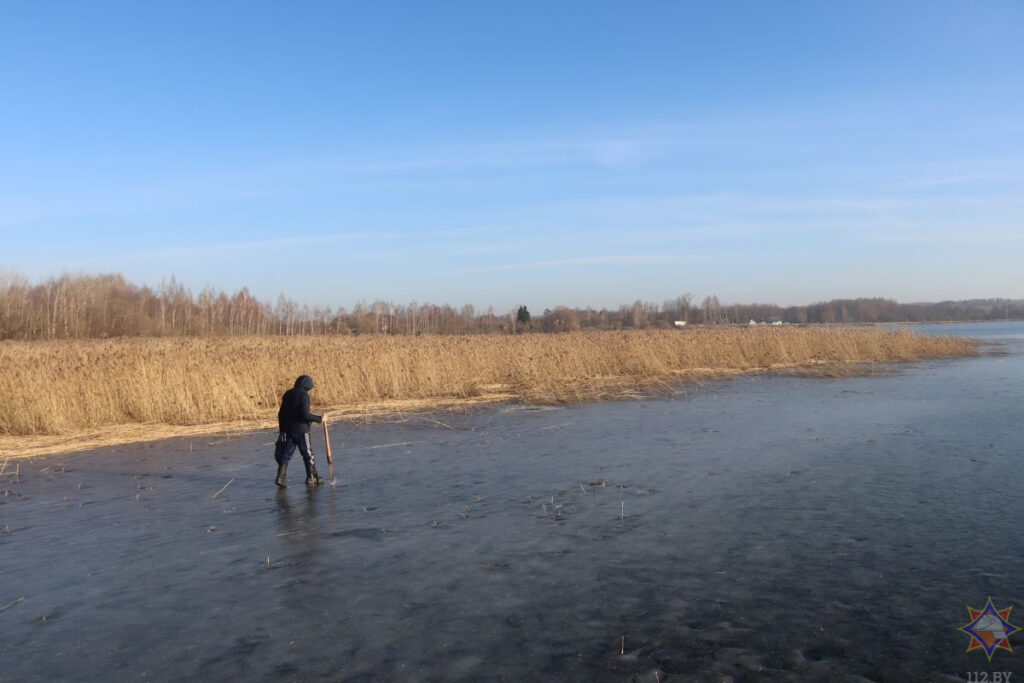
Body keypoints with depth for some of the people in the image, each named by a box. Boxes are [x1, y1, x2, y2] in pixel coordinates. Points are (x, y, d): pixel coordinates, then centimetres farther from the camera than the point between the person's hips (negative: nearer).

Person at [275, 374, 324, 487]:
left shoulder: (287, 394, 10)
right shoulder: (304, 395, -13)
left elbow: (281, 413, 14)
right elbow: (305, 414, -22)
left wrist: (282, 429, 22)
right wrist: (319, 419, -10)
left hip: (288, 430, 6)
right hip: (301, 430, -6)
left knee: (286, 454, 9)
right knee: (308, 454, 5)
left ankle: (280, 478, 2)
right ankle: (312, 478, 12)